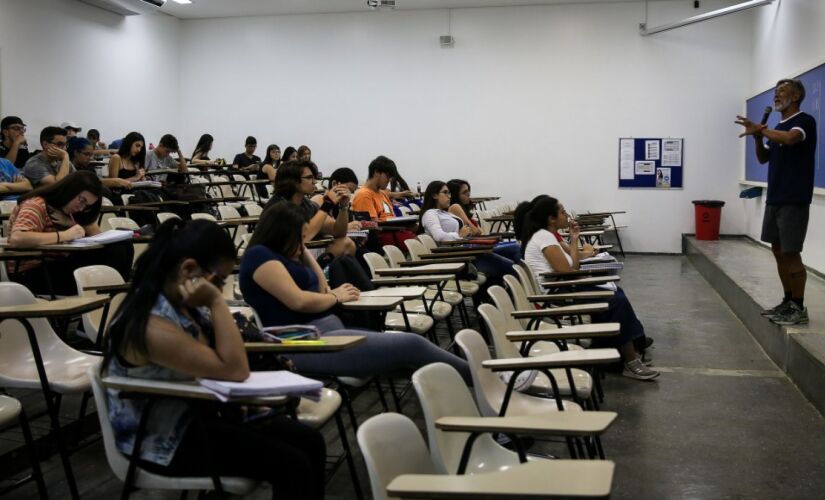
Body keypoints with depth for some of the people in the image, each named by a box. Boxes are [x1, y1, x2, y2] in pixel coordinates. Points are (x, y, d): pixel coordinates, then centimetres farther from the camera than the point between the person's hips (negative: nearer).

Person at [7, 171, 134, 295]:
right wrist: (64, 235, -29)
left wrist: (71, 223, -8)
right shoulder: (36, 206, -14)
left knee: (121, 247, -9)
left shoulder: (69, 211, 9)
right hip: (31, 274, -8)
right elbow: (16, 239, -33)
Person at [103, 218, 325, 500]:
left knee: (310, 442, -1)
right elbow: (235, 370, -28)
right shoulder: (151, 327, -29)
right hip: (166, 440, -9)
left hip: (196, 411, 9)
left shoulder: (179, 304, -1)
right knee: (292, 465, -18)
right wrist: (217, 303, -27)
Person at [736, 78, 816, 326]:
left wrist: (761, 130, -18)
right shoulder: (778, 127, 17)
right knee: (778, 251, 10)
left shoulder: (805, 121, -9)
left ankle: (799, 308, 1)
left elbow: (790, 138, -29)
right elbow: (763, 158, 18)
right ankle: (787, 302, 19)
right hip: (774, 198, 8)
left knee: (790, 253, -7)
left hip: (794, 200, -8)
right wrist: (758, 137, 0)